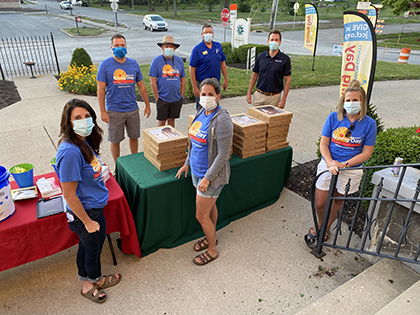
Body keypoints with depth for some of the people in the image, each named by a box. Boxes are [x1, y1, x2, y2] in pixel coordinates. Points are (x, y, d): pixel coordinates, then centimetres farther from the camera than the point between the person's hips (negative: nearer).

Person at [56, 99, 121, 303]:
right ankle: (94, 281, 46)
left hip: (94, 207, 8)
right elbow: (69, 195, -26)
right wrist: (88, 221, -18)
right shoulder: (70, 151, -31)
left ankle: (86, 282, 51)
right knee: (93, 248, 17)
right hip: (85, 212, -8)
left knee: (87, 246, 27)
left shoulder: (84, 142, -4)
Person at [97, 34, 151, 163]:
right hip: (114, 111, -3)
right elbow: (101, 90, -7)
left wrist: (147, 105, 11)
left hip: (133, 109, 3)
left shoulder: (133, 64, 3)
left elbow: (141, 86, 10)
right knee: (115, 141, 8)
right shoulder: (105, 65, -6)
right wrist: (103, 111, -11)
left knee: (134, 137, 15)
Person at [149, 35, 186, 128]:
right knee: (161, 121, 6)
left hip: (177, 99, 3)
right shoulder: (156, 61, -6)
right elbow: (153, 82, -8)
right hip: (162, 99, -3)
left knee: (171, 121, 15)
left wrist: (181, 96, 6)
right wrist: (157, 98, -10)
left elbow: (182, 80, 11)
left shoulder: (179, 60, 6)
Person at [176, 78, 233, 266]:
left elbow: (223, 155, -23)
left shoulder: (222, 120, -23)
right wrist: (187, 163, 17)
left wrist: (207, 178, -22)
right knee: (210, 207, 25)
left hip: (212, 175, -8)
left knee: (201, 215, 3)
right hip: (197, 171, 8)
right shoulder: (201, 113, 3)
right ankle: (211, 238, 46)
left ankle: (212, 250, 25)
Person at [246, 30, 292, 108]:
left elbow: (287, 80, -5)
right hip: (259, 95, 2)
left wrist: (283, 100, -11)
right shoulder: (261, 56, 4)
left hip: (274, 97, -2)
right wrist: (249, 93, 4)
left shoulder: (285, 59, -4)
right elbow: (254, 75, 10)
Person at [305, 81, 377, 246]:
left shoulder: (369, 123, -9)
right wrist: (330, 163, -20)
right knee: (319, 204, 6)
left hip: (351, 169, 0)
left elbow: (367, 152, -7)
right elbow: (323, 144, -5)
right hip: (328, 165, 1)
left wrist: (345, 164, -19)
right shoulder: (334, 117, -7)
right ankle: (319, 225, 38)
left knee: (337, 202, 17)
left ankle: (325, 228, 42)